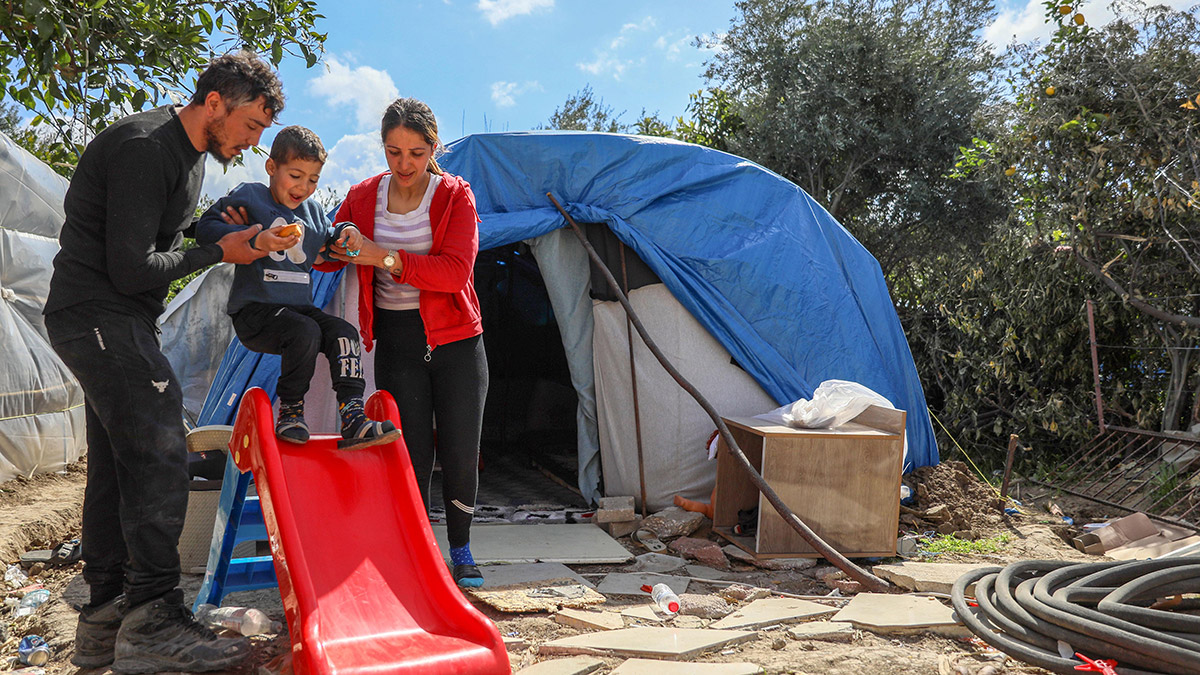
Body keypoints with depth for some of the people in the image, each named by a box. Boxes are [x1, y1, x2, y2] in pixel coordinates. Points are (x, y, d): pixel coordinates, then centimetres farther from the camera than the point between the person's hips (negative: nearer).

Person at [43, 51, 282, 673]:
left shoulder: (191, 153, 13)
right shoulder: (144, 148, -18)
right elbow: (130, 268, -21)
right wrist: (218, 253, -11)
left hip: (118, 320, 10)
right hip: (96, 313, -10)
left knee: (115, 467, 10)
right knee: (159, 455, -15)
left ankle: (103, 622, 18)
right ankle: (153, 623, -10)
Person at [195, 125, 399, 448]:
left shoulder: (311, 210, 17)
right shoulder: (249, 196, -2)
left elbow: (328, 237, 32)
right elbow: (206, 228, -10)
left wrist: (347, 231, 6)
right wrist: (255, 241, -25)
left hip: (300, 307, 6)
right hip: (255, 310, -6)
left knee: (344, 333, -16)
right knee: (305, 332, -31)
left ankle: (353, 420, -20)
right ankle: (290, 412, -14)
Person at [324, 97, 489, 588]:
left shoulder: (455, 196, -5)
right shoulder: (363, 198, 3)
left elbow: (455, 272, -17)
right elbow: (326, 254, 8)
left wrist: (385, 257, -26)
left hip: (455, 341, -1)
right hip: (397, 342, 2)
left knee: (460, 454, 0)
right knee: (411, 454, 0)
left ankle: (461, 553, 21)